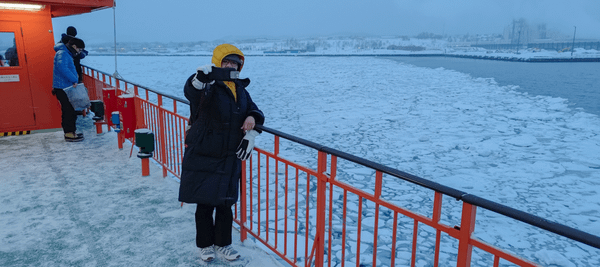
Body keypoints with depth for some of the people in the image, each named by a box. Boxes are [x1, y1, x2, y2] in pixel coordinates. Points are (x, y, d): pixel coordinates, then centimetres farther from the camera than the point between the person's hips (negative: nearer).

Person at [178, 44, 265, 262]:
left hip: (229, 158, 5)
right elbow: (191, 91, -37)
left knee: (225, 202, 14)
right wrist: (203, 75, -58)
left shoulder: (240, 90, 7)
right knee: (204, 203, 8)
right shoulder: (208, 87, -14)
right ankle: (205, 245, 29)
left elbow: (253, 110, 21)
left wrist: (252, 118, -2)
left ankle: (222, 244, 32)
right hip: (203, 157, -5)